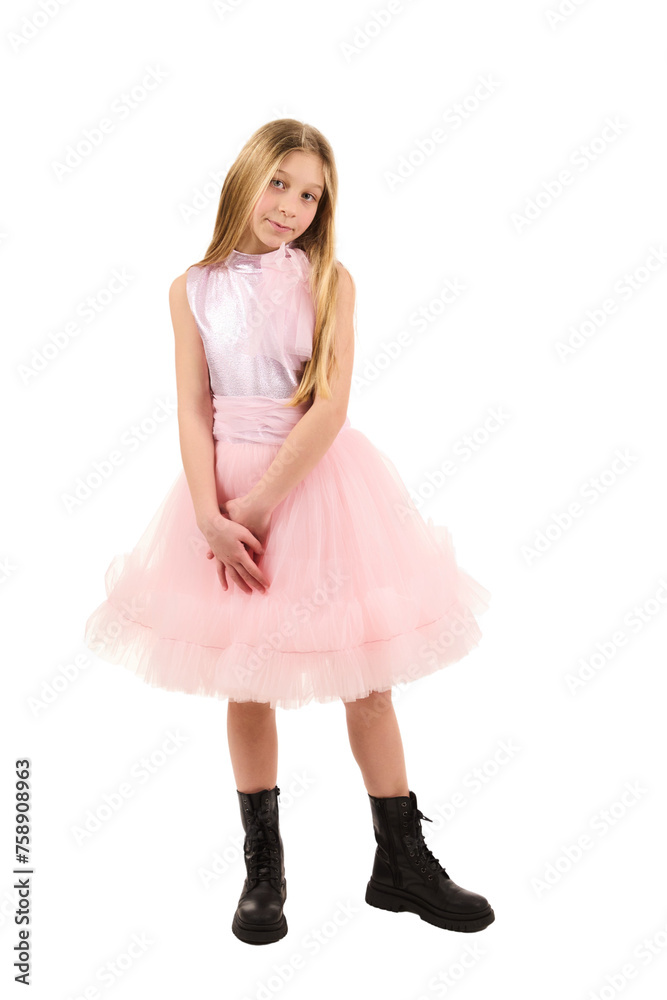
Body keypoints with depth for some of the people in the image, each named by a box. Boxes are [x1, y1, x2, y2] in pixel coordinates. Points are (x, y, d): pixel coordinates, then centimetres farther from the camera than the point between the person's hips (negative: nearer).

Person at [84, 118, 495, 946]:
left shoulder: (329, 280, -1)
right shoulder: (194, 290, 3)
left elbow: (330, 405, -11)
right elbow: (193, 412, -3)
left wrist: (259, 504, -16)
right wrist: (213, 516, -15)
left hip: (321, 479, -1)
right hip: (228, 483, 1)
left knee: (366, 677, 6)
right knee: (244, 684, 8)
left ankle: (402, 863, 23)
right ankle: (263, 869, 27)